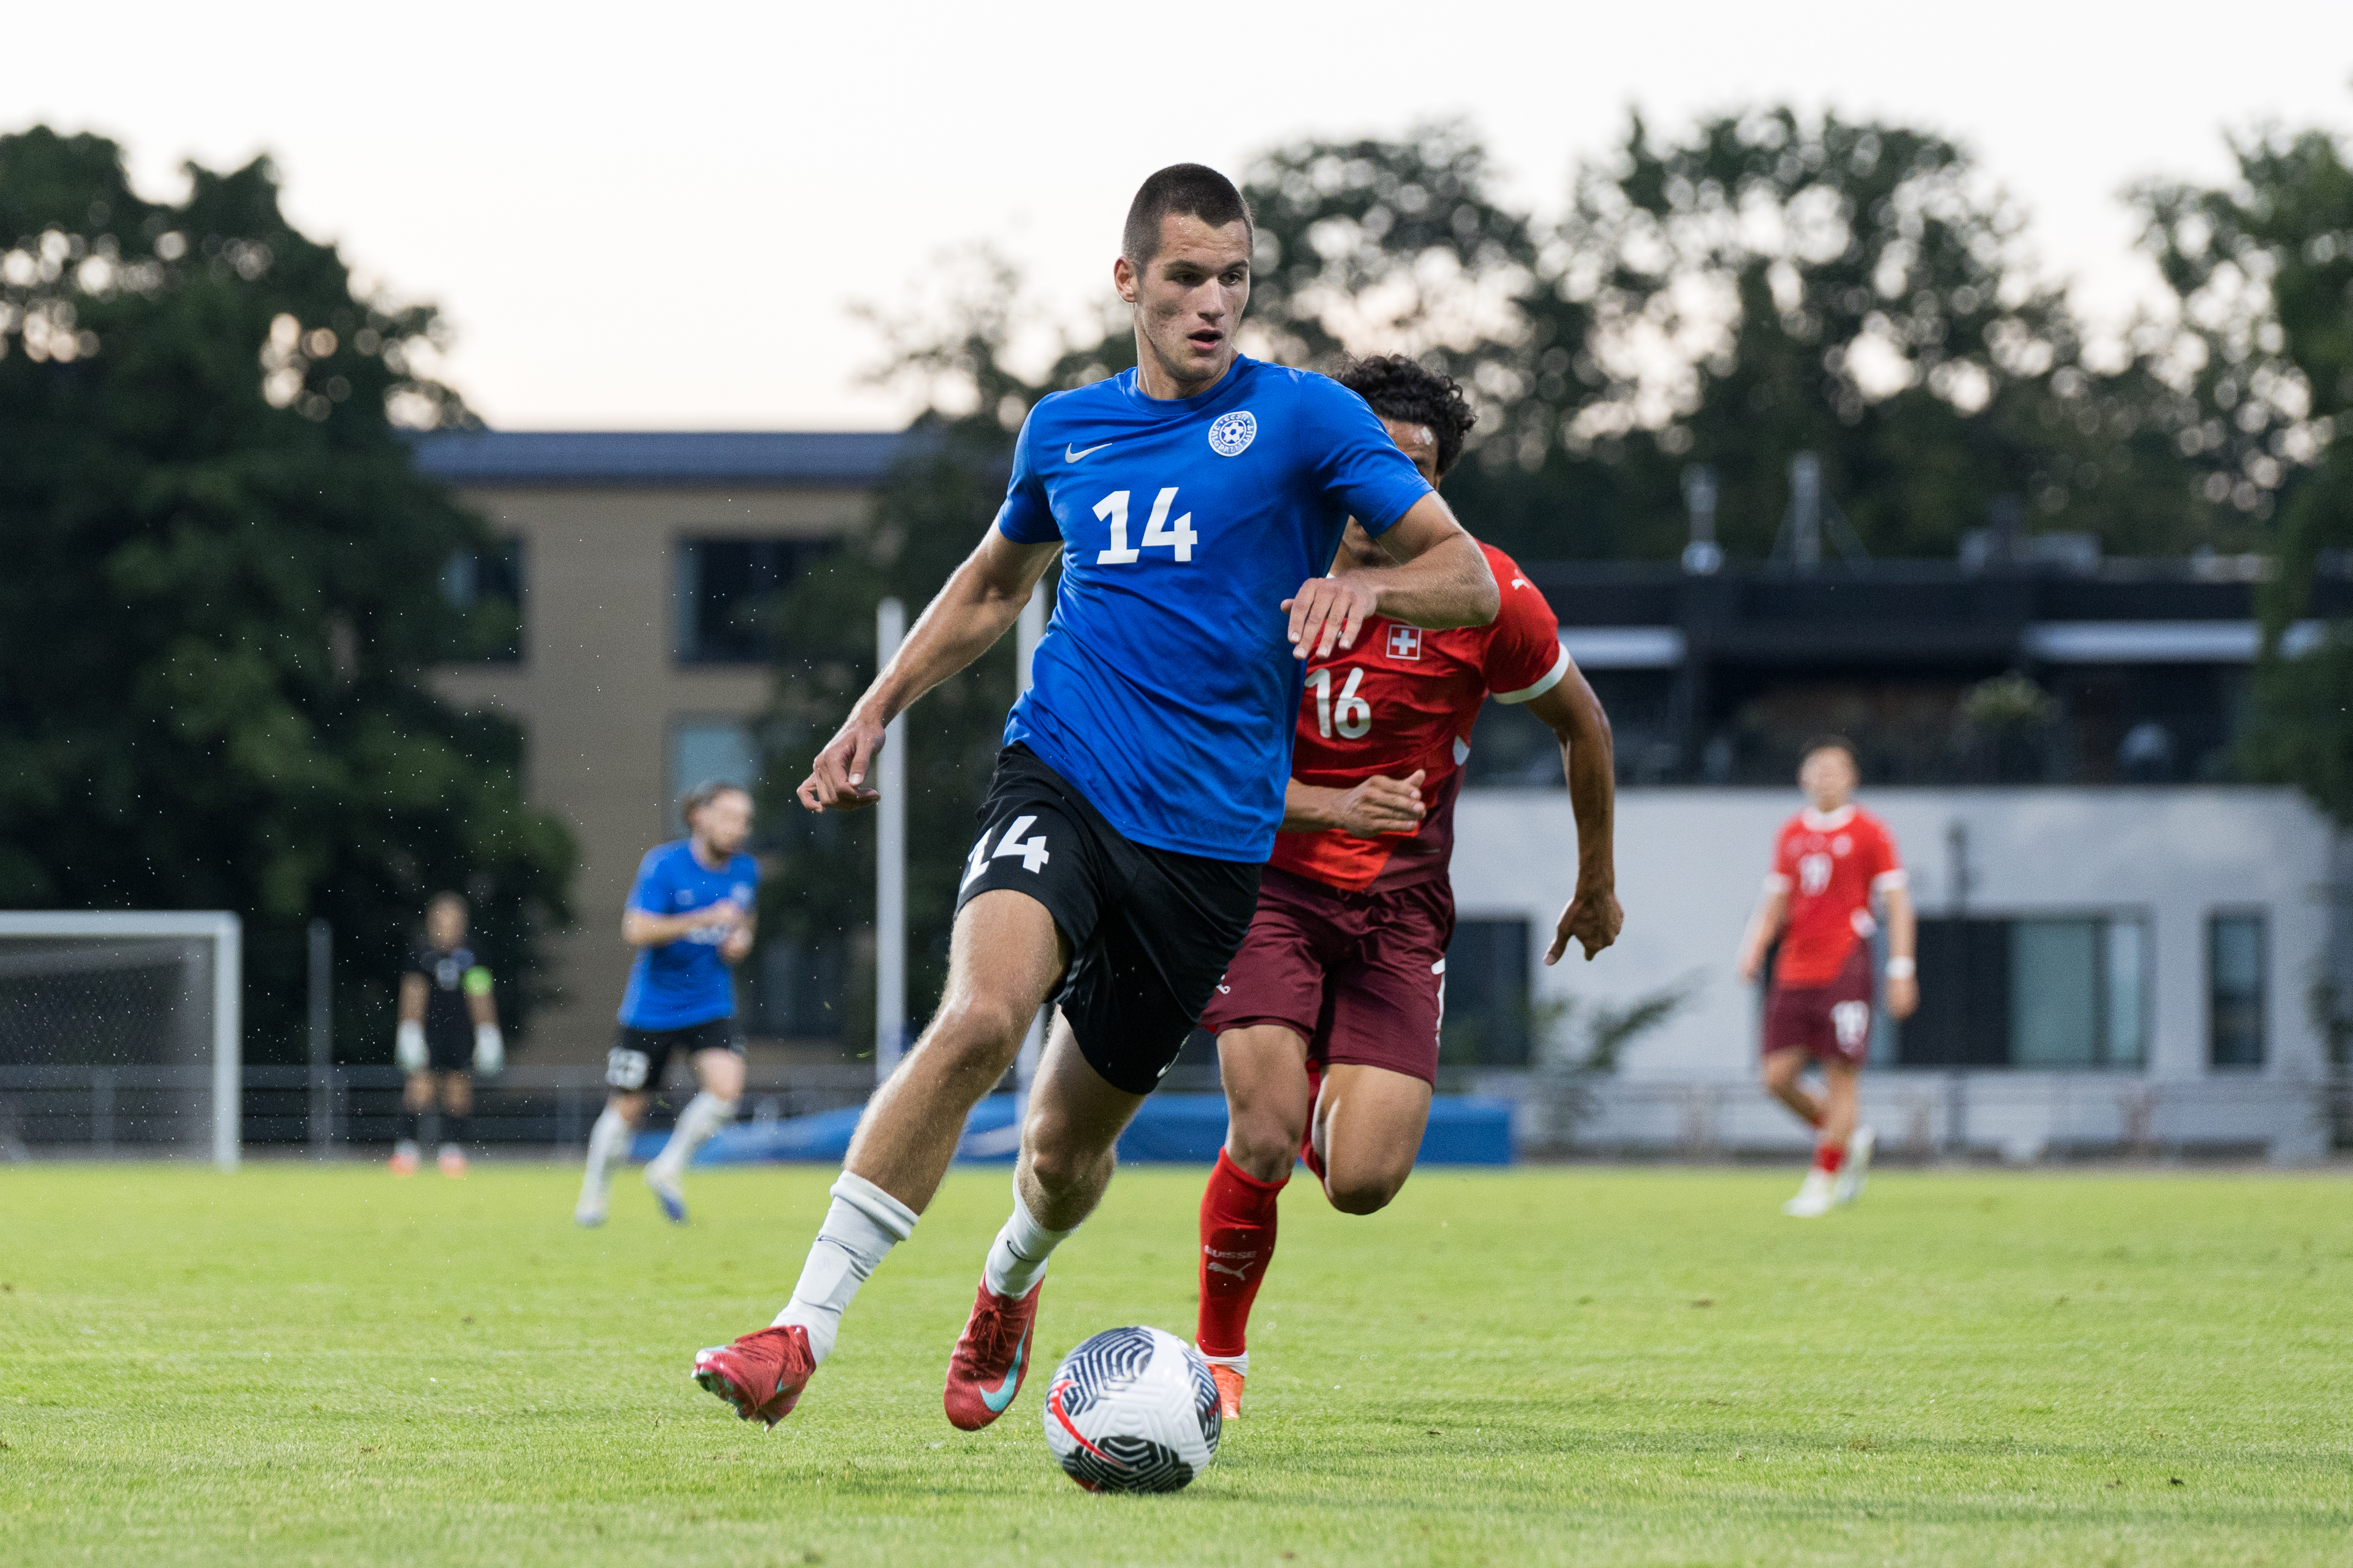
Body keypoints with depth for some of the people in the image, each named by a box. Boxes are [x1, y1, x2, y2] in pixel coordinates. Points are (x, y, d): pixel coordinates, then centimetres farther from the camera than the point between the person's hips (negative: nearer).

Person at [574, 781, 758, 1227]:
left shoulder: (746, 871, 2)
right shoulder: (664, 864, -15)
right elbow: (636, 930, -23)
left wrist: (742, 939, 1)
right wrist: (705, 919, -28)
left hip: (710, 1006, 4)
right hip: (652, 1007, -4)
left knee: (726, 1087, -19)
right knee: (627, 1108, 4)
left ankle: (668, 1169, 2)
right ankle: (592, 1196, 27)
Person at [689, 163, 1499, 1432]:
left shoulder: (1303, 416, 0)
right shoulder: (1065, 428, 12)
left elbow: (1470, 578, -2)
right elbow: (994, 583, 31)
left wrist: (1366, 586, -22)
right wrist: (874, 713, 23)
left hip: (1210, 835, -1)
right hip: (1059, 776, 1)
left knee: (1069, 1142, 8)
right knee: (980, 1015, -28)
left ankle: (1008, 1289, 45)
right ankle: (801, 1336, -30)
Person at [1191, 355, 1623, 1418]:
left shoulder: (1482, 596, -9)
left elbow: (1580, 723, 9)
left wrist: (1598, 883, 18)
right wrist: (1333, 808, -24)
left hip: (1398, 906, 1)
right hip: (1266, 881, -1)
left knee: (1361, 1185, -12)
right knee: (1263, 1147, -19)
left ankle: (1324, 1097, 28)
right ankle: (1218, 1357, 8)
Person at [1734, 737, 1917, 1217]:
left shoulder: (1869, 832, -1)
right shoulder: (1791, 834, 14)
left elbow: (1897, 904, -2)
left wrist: (1901, 972, -8)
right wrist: (1754, 949, 1)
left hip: (1845, 971, -5)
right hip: (1794, 972, 5)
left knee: (1840, 1078, -6)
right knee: (1778, 1078, -2)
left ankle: (1823, 1182, 3)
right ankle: (1851, 1142, 19)